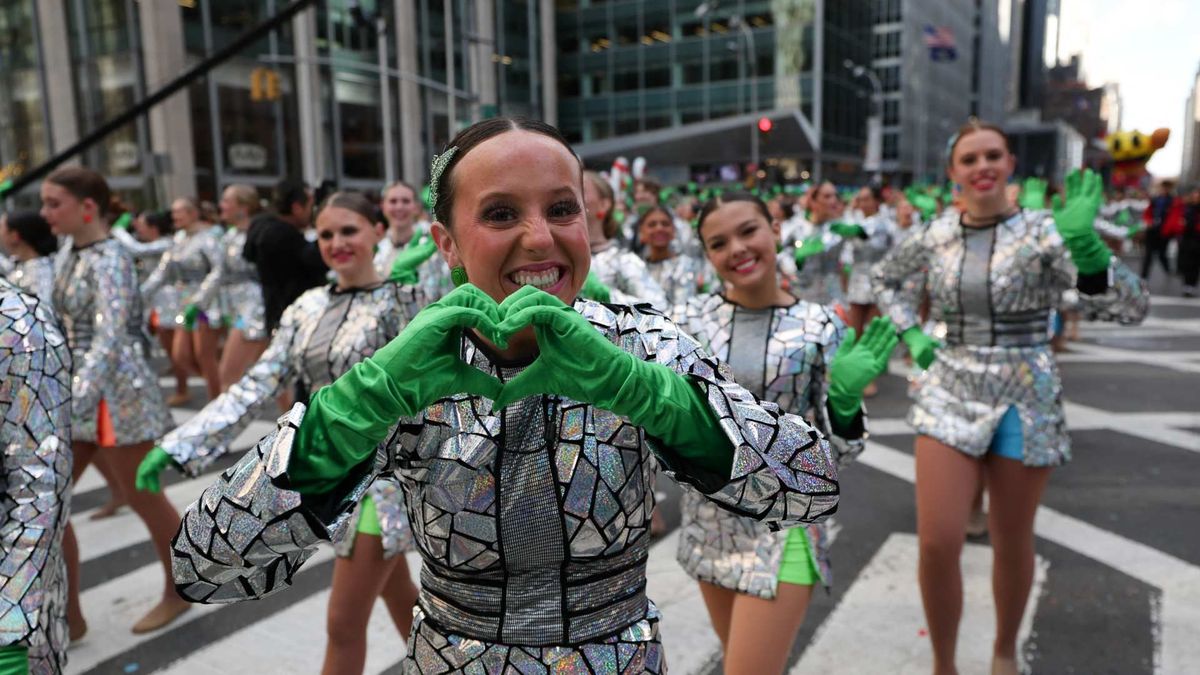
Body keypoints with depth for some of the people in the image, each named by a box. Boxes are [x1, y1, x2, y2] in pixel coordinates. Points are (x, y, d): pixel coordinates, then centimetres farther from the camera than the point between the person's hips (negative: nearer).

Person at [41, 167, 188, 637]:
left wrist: (72, 402, -40)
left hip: (115, 393, -9)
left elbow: (109, 339, -30)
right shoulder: (67, 254, 9)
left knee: (144, 500, 7)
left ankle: (177, 593, 28)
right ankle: (68, 615, 20)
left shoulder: (109, 260, -18)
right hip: (75, 392, 9)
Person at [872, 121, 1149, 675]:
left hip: (1025, 404, -1)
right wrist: (912, 336, 6)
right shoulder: (932, 237, 1)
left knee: (1011, 543, 12)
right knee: (937, 544, -6)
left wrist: (1084, 243, -32)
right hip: (948, 397, 2)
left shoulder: (1044, 231, -8)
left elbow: (1131, 308, -16)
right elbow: (886, 280, 21)